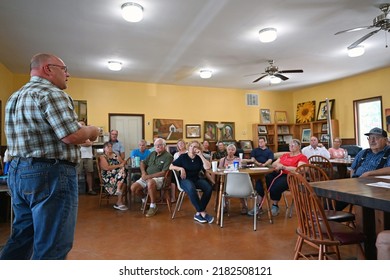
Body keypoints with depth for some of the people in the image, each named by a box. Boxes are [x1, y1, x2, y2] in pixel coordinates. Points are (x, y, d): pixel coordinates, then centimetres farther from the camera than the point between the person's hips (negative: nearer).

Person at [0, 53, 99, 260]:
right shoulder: (51, 93, -13)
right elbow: (72, 136, -22)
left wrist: (71, 138, 19)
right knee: (52, 245, 1)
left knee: (21, 238, 21)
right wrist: (91, 131, -1)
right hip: (50, 174, -10)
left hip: (18, 171, 10)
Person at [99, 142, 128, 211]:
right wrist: (119, 166, -12)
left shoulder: (115, 155, 20)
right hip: (108, 177, -5)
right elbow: (106, 167, -13)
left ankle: (119, 202, -24)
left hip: (118, 174, 5)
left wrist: (122, 164, -10)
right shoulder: (102, 157, 2)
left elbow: (123, 162, 14)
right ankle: (119, 202, -22)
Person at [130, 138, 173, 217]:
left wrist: (149, 176, -17)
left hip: (159, 178, -7)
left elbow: (164, 172, -15)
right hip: (147, 177, 7)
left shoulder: (168, 156, -7)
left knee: (150, 182, -39)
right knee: (133, 188, -10)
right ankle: (144, 200, 20)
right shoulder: (152, 153, 16)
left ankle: (153, 206, -20)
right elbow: (143, 163, 22)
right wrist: (143, 172, 0)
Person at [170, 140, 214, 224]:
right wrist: (181, 168, -15)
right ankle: (203, 213, -27)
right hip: (185, 179, -3)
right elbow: (171, 167, 2)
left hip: (197, 179, 3)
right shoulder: (183, 156, 2)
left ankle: (199, 213, -19)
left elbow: (207, 167, -9)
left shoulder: (199, 158, 7)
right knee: (191, 189, -38)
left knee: (209, 188, -28)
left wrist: (201, 155, -10)